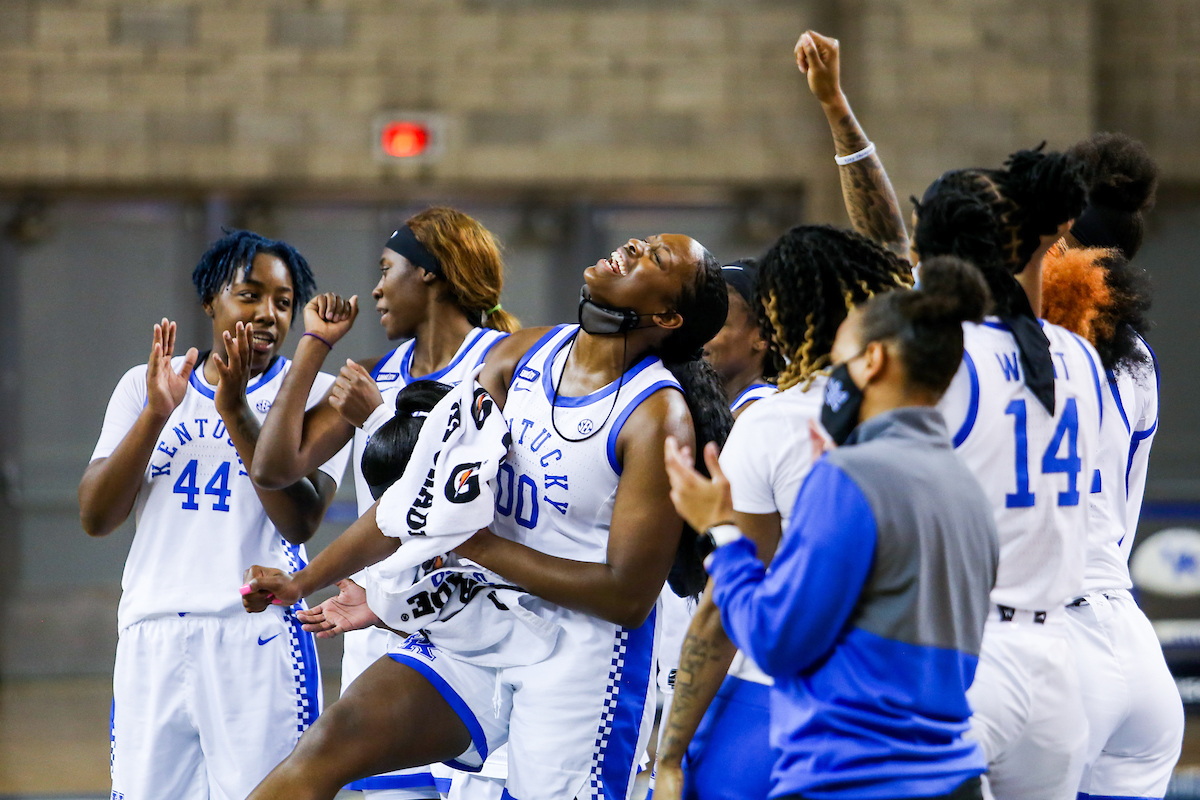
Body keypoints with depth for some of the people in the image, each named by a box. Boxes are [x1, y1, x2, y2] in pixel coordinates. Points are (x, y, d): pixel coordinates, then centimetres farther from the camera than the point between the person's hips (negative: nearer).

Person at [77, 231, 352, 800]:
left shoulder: (313, 394, 6)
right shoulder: (145, 385, 14)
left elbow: (300, 521, -9)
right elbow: (95, 517, 4)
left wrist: (235, 412, -15)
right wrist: (156, 414, -7)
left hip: (260, 639, -3)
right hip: (151, 639, 3)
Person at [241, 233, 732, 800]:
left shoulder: (658, 417, -15)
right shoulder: (520, 356, 6)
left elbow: (628, 596, -17)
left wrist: (480, 546, -14)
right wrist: (304, 581, 11)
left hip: (584, 653, -6)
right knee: (331, 743, -10)